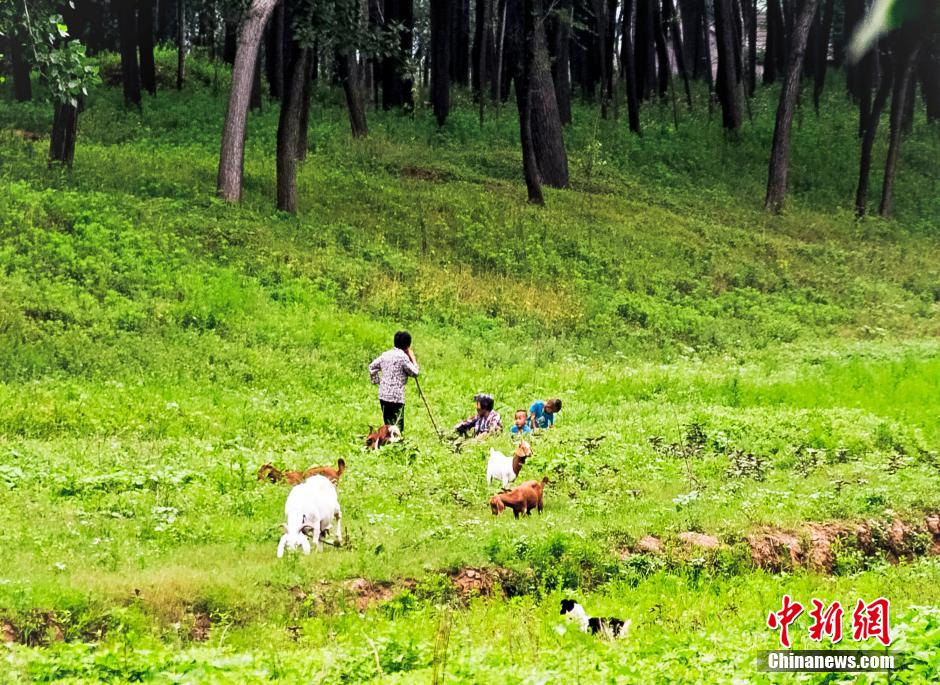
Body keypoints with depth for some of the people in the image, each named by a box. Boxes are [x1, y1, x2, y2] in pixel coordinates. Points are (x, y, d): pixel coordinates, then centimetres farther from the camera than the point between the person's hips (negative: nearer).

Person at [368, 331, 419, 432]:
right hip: (396, 397, -7)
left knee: (388, 425, 14)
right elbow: (414, 372, -6)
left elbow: (372, 367, 16)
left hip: (383, 395, 7)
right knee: (397, 427, -5)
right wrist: (412, 357, 4)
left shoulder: (386, 354, 11)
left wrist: (376, 381, 22)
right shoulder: (403, 356, -11)